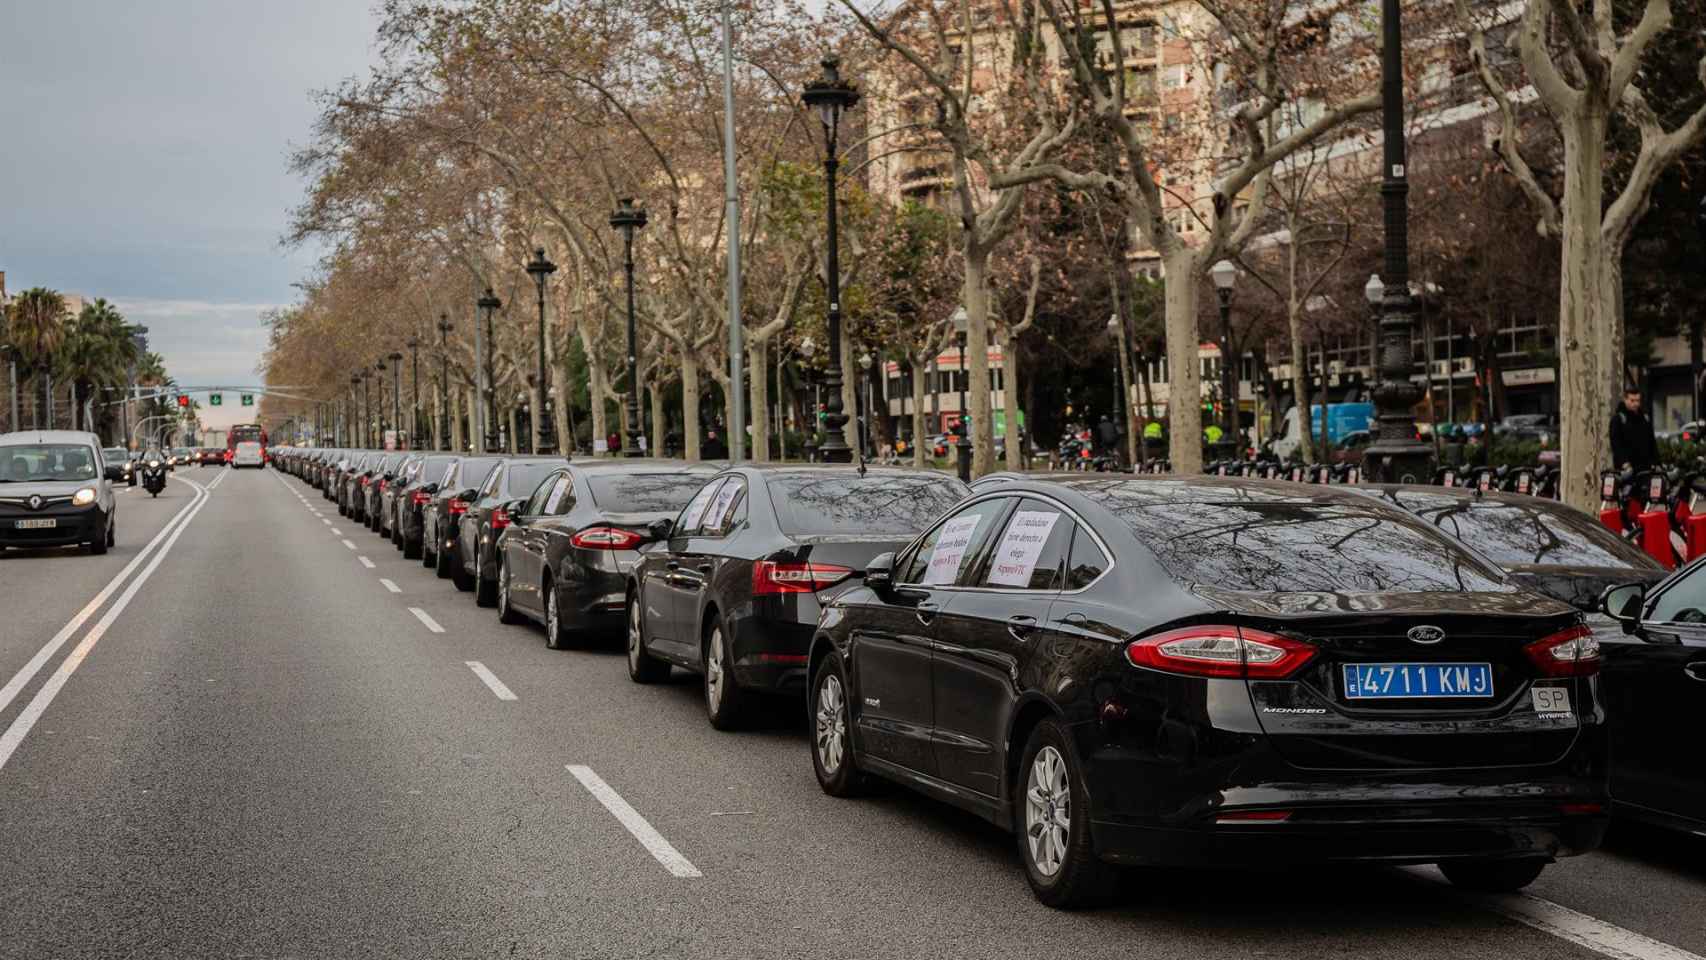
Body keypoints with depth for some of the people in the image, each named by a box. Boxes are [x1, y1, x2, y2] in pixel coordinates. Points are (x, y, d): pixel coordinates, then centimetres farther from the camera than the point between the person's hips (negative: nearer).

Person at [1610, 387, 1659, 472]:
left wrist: (1655, 462, 10)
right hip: (1626, 467, -6)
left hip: (1644, 467, 6)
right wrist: (1624, 463, -23)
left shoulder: (1645, 418, 17)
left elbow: (1652, 442, 20)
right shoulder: (1617, 418, -2)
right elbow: (1616, 443, -12)